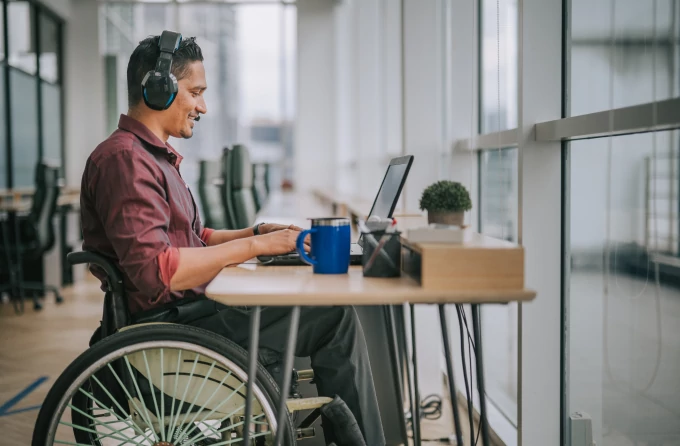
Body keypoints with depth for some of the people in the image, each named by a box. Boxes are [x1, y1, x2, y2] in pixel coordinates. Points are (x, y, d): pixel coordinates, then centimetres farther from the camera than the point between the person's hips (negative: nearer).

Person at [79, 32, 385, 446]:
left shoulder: (156, 156, 19)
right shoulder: (124, 158, -16)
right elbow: (153, 270, -27)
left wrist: (258, 232, 9)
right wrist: (253, 246, -21)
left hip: (188, 309, 11)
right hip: (171, 321, -11)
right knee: (336, 316, -14)